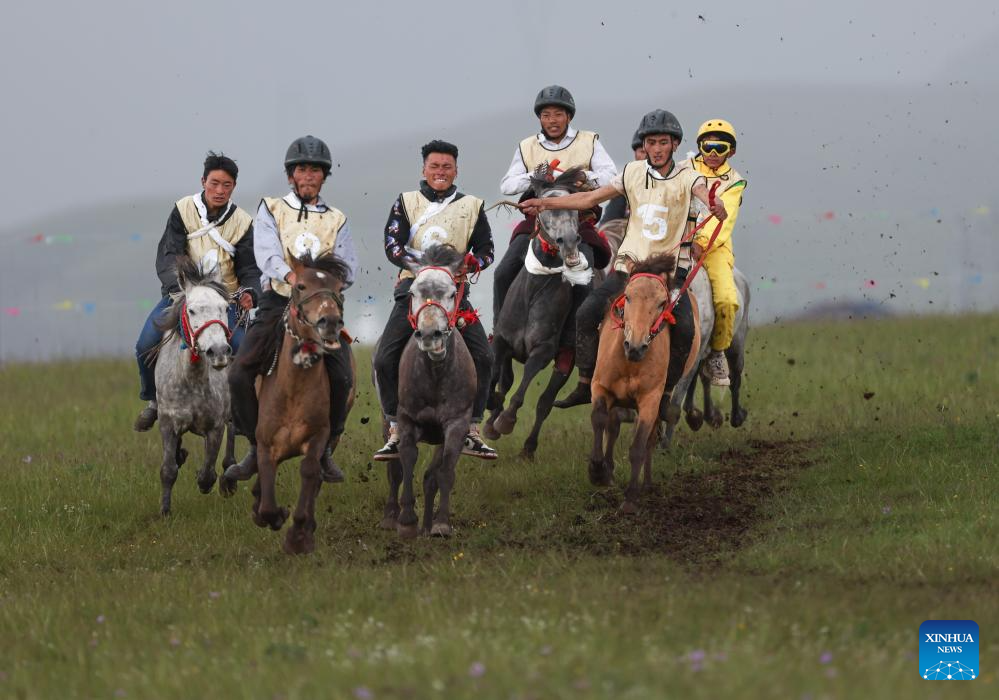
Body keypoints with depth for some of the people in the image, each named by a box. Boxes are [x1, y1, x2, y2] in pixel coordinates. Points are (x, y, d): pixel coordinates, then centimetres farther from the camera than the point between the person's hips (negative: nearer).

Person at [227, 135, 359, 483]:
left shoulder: (337, 220, 16)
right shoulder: (271, 209, 10)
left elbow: (348, 269, 6)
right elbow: (267, 252, -8)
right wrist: (290, 276, -29)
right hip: (277, 301, -1)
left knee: (342, 378, -20)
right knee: (240, 375, -16)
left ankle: (325, 450, -1)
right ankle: (257, 445, 2)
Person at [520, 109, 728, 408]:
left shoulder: (686, 175, -2)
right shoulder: (634, 172, 6)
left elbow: (703, 191, -23)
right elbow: (591, 198, 11)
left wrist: (716, 205, -48)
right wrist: (546, 203, 9)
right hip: (631, 262, 2)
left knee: (685, 329, -21)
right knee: (587, 313, -15)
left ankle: (666, 391, -3)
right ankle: (586, 385, -4)